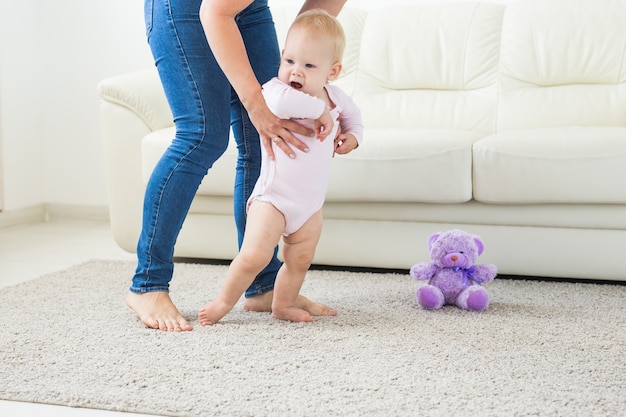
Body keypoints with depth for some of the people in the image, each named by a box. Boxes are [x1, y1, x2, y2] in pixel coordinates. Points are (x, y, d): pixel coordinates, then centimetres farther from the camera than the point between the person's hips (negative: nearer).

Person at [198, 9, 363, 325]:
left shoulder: (334, 96, 3)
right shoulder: (275, 89, -18)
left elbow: (350, 111, 28)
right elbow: (279, 101, -46)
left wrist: (352, 134, 7)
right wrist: (318, 109, -33)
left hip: (311, 203, 6)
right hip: (273, 197, -6)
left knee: (299, 262, 12)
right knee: (255, 255, -14)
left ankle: (283, 305, 32)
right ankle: (224, 300, 6)